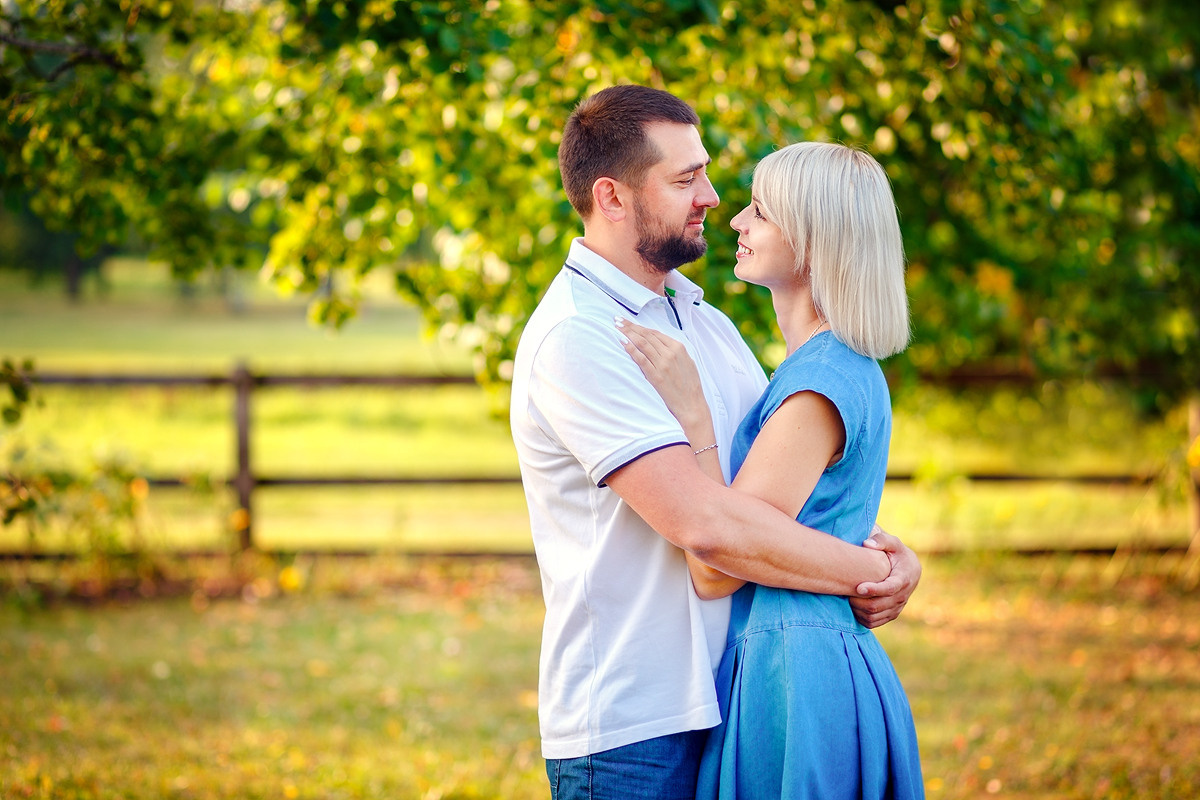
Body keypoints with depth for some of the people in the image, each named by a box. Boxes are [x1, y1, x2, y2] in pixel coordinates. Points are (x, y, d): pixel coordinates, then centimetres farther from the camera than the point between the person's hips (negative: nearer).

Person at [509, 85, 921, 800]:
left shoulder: (705, 322, 15)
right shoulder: (576, 336, -15)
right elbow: (703, 520, -23)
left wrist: (889, 550, -6)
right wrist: (867, 573, -15)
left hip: (727, 700, 8)